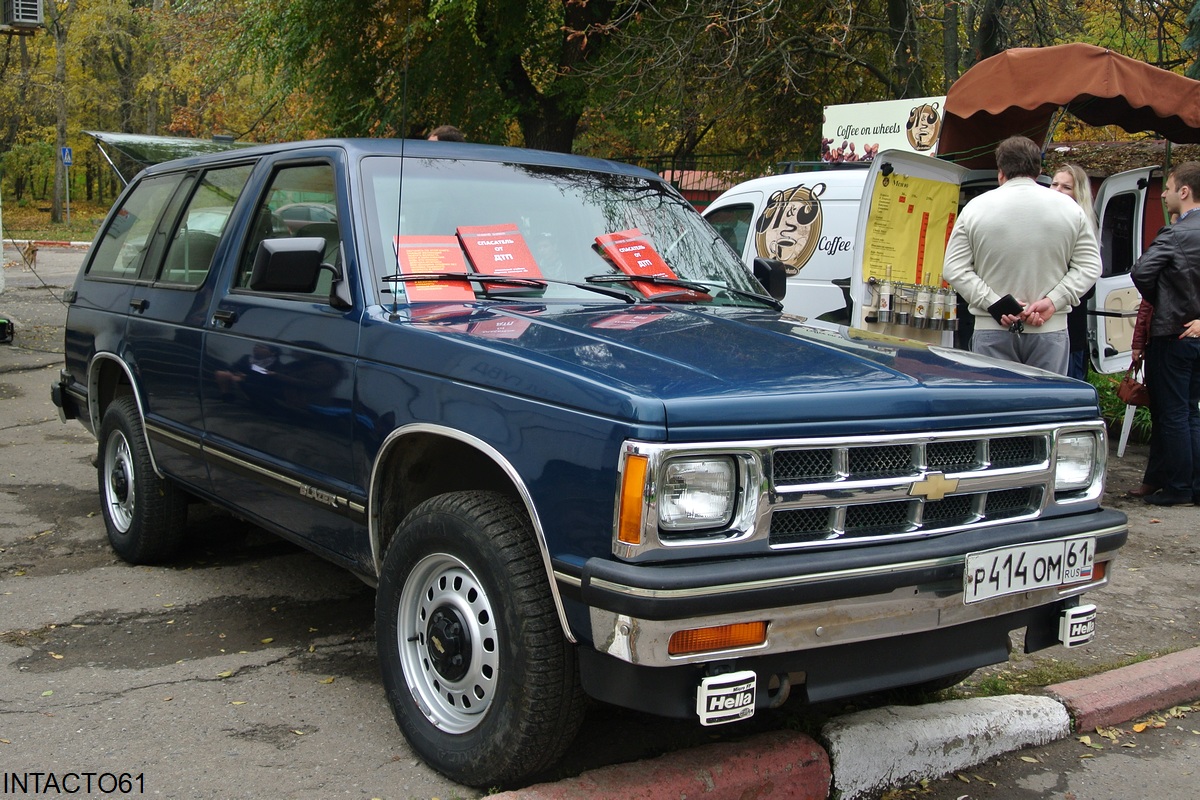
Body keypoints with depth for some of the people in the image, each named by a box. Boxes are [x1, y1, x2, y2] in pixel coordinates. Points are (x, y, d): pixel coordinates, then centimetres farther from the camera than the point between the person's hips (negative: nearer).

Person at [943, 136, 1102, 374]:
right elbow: (1089, 266, 1)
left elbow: (954, 269, -4)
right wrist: (1053, 301, -6)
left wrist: (995, 304, -7)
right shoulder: (1069, 208, 4)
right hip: (1050, 330, 1)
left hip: (992, 330, -1)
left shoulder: (976, 207, 1)